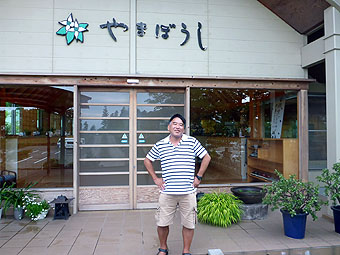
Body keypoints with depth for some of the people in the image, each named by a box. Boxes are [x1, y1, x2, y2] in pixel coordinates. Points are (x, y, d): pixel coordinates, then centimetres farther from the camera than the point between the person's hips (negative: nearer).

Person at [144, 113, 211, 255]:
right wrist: (155, 178, 7)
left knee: (188, 224, 9)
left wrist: (198, 177, 2)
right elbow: (147, 160, 15)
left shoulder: (192, 142, -1)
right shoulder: (160, 145, 3)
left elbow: (206, 157, 6)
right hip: (167, 192, 1)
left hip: (188, 192, 0)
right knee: (162, 223, 9)